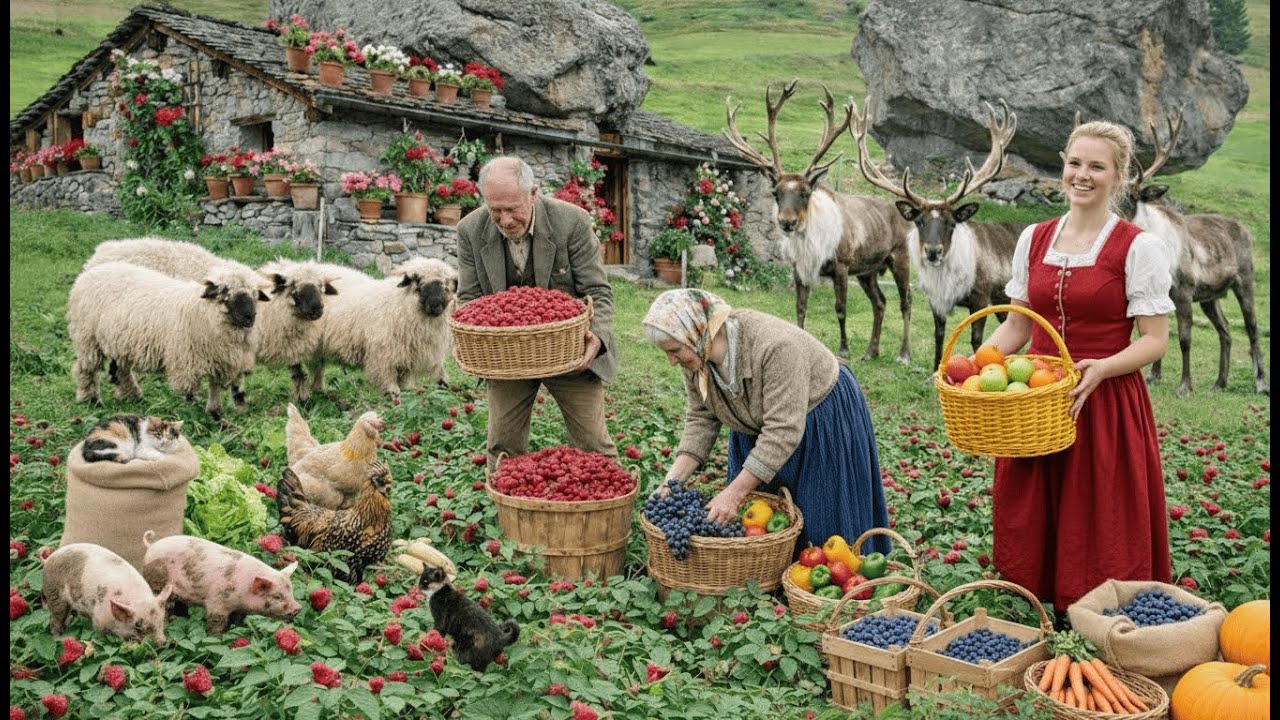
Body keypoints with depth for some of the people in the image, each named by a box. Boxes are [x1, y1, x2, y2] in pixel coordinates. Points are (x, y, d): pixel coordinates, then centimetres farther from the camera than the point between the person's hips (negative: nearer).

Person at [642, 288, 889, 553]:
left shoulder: (775, 347, -39)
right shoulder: (696, 356, -17)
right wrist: (673, 479, -19)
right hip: (758, 430, 6)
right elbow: (701, 419, -7)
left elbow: (783, 431, -38)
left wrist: (734, 493, -37)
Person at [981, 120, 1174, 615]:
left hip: (1106, 403, -4)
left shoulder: (1138, 248, -5)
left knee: (1097, 533, 1)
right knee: (1029, 525, 9)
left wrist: (1100, 369, -24)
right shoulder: (1034, 239, 9)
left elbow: (1155, 340, -7)